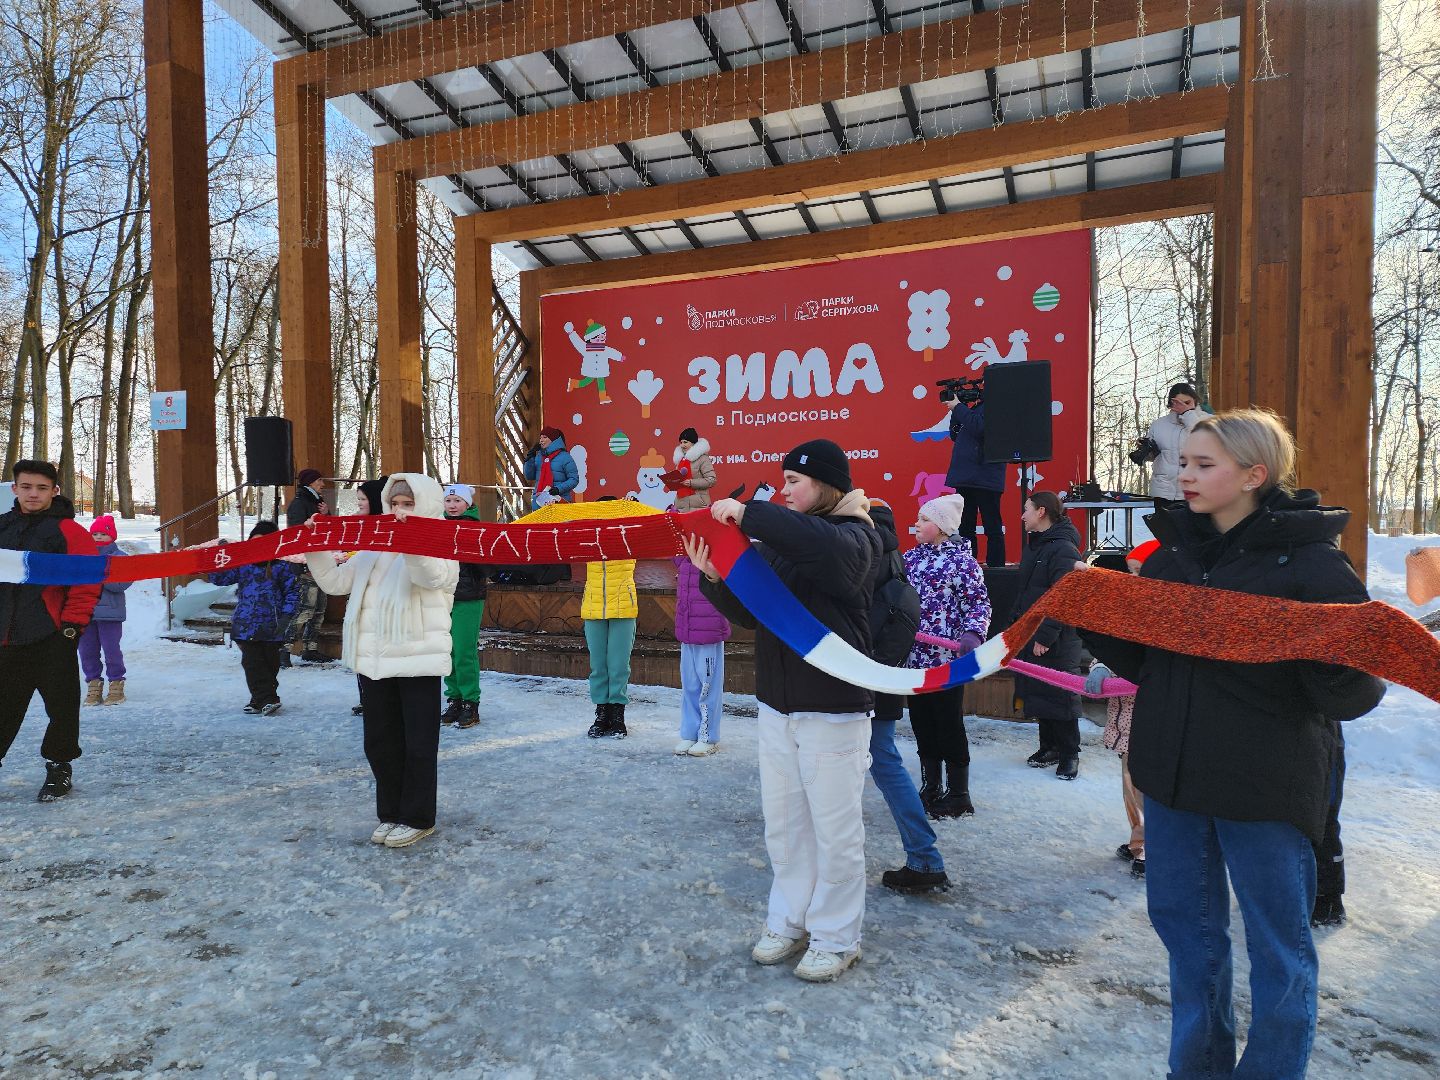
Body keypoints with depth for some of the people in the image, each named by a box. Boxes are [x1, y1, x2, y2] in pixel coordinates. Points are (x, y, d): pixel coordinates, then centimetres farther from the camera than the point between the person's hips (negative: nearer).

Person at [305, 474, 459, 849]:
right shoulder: (374, 548, 15)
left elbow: (433, 575, -26)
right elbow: (336, 581, 13)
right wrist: (316, 549, -1)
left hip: (419, 660, -6)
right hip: (374, 659, 6)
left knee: (418, 744, 4)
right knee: (380, 742, 14)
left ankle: (418, 818, 18)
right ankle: (391, 813, 29)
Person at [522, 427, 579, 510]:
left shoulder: (564, 457, -1)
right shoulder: (538, 456, 15)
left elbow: (574, 479, -3)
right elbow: (529, 477, 13)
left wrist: (559, 489, -16)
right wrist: (530, 458, 4)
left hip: (559, 500, -5)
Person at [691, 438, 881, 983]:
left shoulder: (854, 538, -11)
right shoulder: (778, 543, 8)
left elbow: (819, 544, -36)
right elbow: (749, 613, 7)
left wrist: (746, 512, -29)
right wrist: (716, 578, -11)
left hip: (833, 711, -6)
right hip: (776, 707, 7)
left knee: (835, 832, 7)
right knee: (783, 824, 17)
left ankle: (836, 939, 25)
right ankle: (788, 922, 35)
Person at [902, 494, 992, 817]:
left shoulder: (961, 560, -9)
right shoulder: (911, 557, 9)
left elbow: (979, 602, -10)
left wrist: (973, 635, -25)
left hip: (946, 658, -6)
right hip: (915, 657, 7)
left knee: (949, 726, 2)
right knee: (922, 724, 13)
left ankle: (959, 796, 16)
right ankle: (931, 788, 28)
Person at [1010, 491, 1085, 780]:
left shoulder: (1063, 549, -15)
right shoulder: (1035, 546, 14)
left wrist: (1045, 636, -22)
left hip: (1057, 642, -9)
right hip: (1031, 636, 9)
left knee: (1060, 696, 0)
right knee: (1038, 693, 13)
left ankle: (1069, 754, 12)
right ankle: (1049, 747, 25)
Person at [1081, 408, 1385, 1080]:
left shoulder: (1310, 562, -11)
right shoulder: (1172, 552, 5)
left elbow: (1351, 697, -11)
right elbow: (1140, 659, 10)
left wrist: (1342, 666, -32)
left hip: (1264, 785, -5)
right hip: (1173, 773, 6)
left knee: (1278, 949, 11)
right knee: (1185, 925, 20)